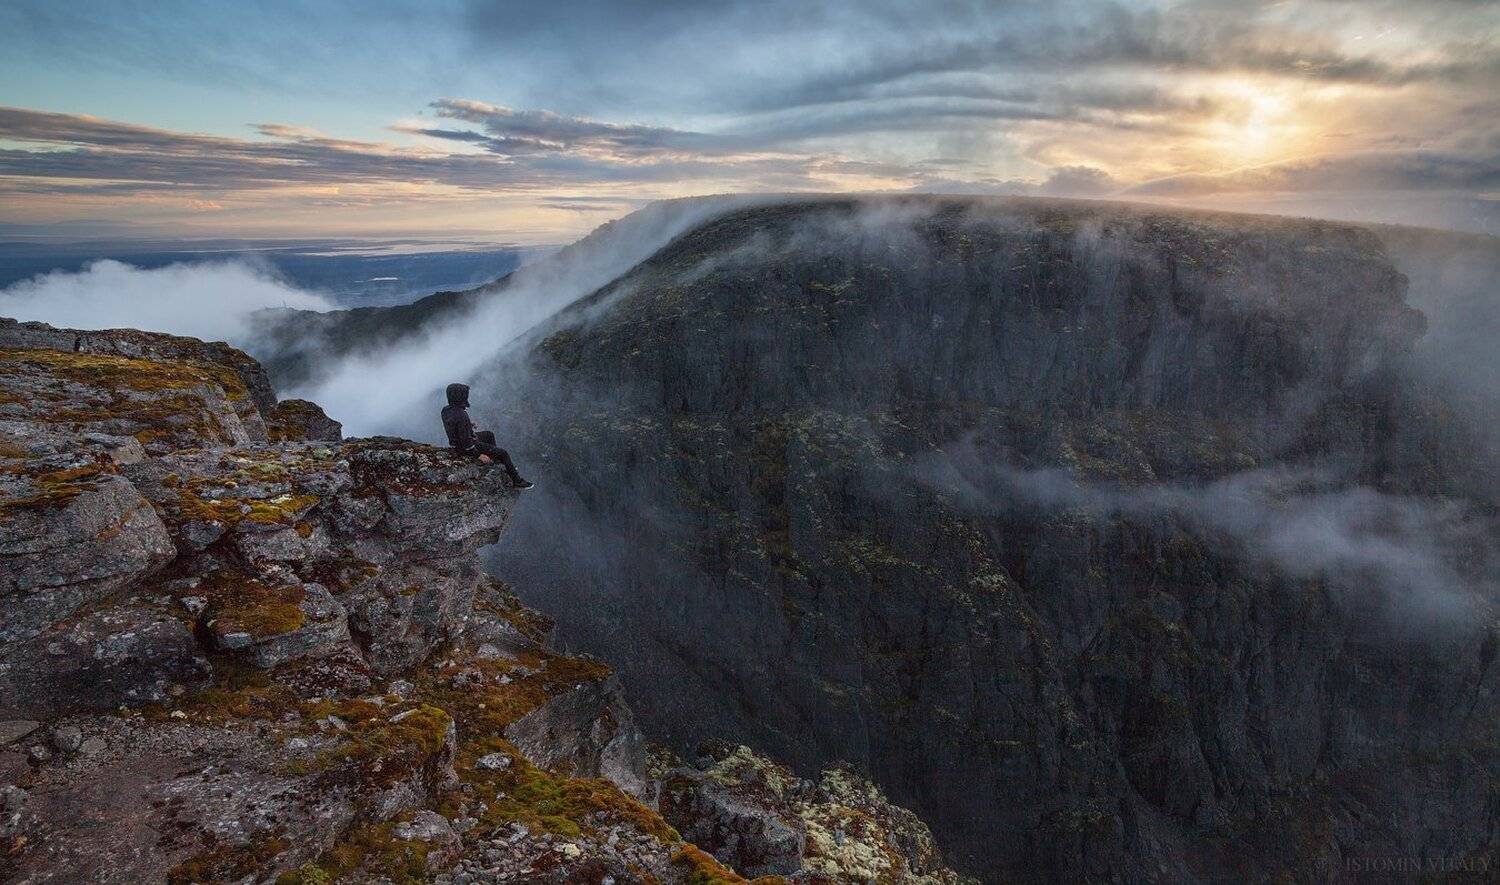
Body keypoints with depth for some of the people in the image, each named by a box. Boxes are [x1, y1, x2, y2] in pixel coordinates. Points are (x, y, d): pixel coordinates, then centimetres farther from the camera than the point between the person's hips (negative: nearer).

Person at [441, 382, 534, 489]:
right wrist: (479, 455, -20)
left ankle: (498, 461, 47)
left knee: (489, 435, 30)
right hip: (468, 448, -9)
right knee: (503, 453, 4)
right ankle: (517, 481, 19)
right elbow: (466, 442, -31)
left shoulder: (446, 409, -10)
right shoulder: (462, 417, -37)